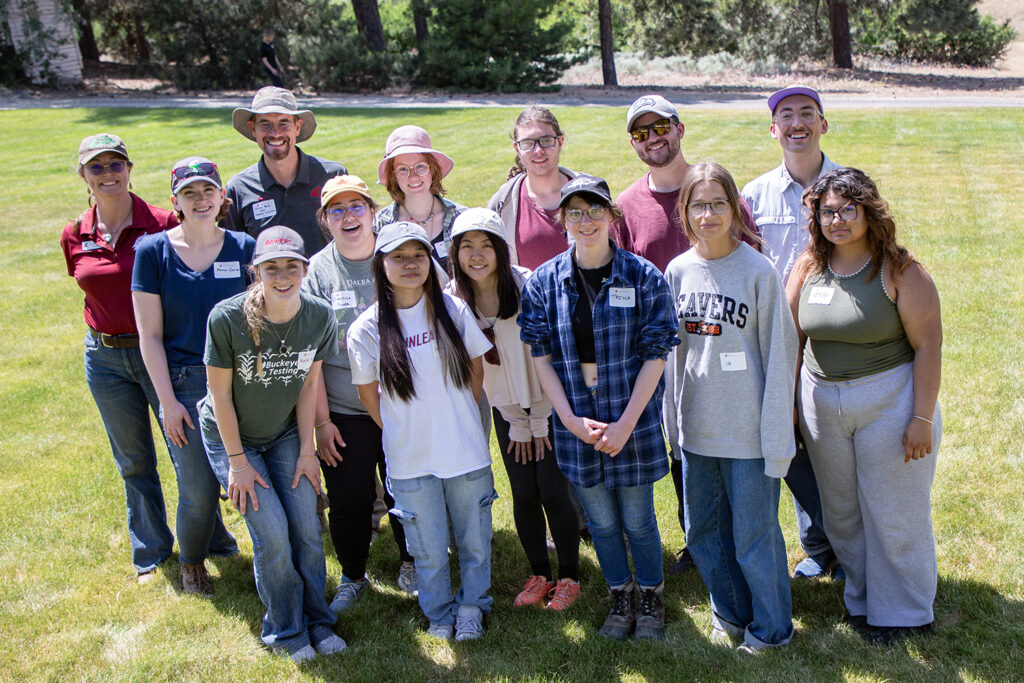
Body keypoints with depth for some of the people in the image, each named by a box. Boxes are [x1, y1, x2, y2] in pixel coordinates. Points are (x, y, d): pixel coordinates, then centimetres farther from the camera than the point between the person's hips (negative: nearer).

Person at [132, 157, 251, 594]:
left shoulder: (244, 248, 3)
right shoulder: (153, 251, -2)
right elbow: (150, 335, -2)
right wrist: (167, 401, -6)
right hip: (184, 385, -2)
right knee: (199, 491, -3)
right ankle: (192, 562, 27)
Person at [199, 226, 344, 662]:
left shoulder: (319, 318, -17)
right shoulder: (227, 318, -27)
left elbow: (308, 384, -4)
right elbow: (220, 393, -17)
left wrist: (306, 450, -2)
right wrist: (237, 461, -13)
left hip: (285, 433, 3)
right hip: (230, 435, -3)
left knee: (306, 527, -3)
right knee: (272, 533, -10)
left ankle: (318, 621, 20)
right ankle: (286, 630, 13)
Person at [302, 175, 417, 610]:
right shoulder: (316, 271, -3)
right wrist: (321, 420, -6)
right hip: (343, 412, 0)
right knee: (348, 500, 4)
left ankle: (410, 564, 35)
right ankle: (352, 576, 28)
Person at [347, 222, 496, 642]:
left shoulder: (453, 310, -5)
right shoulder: (366, 330, -8)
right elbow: (368, 394, 5)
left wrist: (457, 416, 8)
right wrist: (402, 432, 5)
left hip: (467, 451, 1)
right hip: (410, 461, -1)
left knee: (475, 542, 14)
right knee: (429, 550, 12)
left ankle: (472, 607, 38)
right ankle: (439, 612, 37)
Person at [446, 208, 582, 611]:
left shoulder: (528, 286, -18)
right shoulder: (454, 300, -7)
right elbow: (471, 365, -1)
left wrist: (539, 421, -8)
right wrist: (517, 425, 0)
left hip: (548, 403, -3)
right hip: (507, 408, 3)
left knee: (552, 491, -5)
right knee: (523, 494, 5)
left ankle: (569, 577, 14)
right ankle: (539, 575, 23)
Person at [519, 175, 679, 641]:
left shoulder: (643, 277, -7)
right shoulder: (544, 282, -1)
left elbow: (655, 356, -7)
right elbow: (541, 357, -1)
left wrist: (625, 423, -13)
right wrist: (571, 419, -10)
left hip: (632, 417, -2)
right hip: (576, 420, 2)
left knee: (638, 520, 9)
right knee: (601, 521, 14)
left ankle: (651, 598, 33)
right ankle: (620, 598, 36)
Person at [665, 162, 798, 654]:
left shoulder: (758, 272, -10)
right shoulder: (677, 272, 3)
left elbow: (779, 357, -8)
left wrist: (776, 437, -10)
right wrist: (675, 420, 12)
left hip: (748, 430, -5)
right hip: (696, 428, 5)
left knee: (754, 539, 6)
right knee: (702, 534, 16)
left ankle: (770, 628, 29)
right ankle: (730, 614, 39)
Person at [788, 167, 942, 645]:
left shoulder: (899, 271, -12)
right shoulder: (809, 268, 2)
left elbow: (928, 346, -12)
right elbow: (790, 337, 8)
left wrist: (922, 418, -15)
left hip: (888, 401, -4)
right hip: (822, 403, 5)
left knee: (893, 513, 5)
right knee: (841, 511, 14)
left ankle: (903, 612, 24)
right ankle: (861, 599, 33)